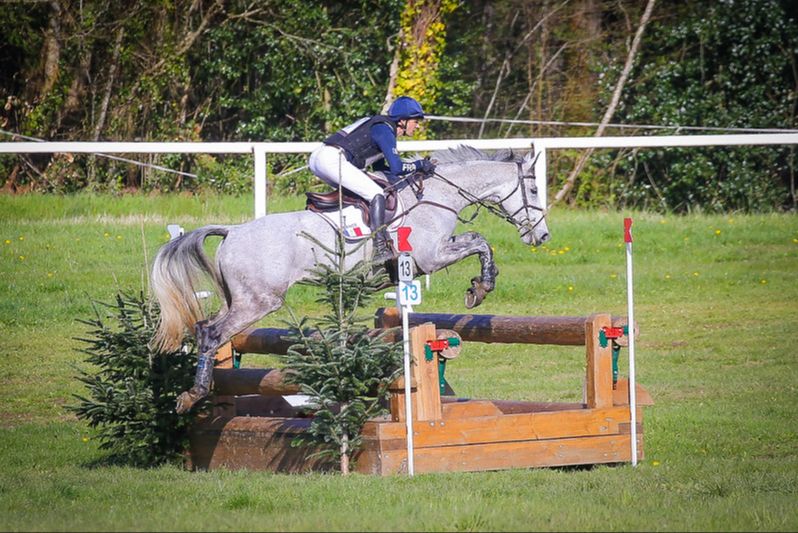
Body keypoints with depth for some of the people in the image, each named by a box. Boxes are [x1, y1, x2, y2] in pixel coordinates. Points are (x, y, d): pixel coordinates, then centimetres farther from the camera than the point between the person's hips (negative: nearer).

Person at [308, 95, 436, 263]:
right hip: (333, 159, -10)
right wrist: (420, 164, 2)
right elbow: (396, 168, -13)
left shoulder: (381, 127, 25)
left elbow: (379, 167, 30)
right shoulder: (385, 130, -5)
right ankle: (381, 249, -15)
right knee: (377, 194, -10)